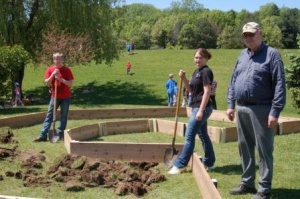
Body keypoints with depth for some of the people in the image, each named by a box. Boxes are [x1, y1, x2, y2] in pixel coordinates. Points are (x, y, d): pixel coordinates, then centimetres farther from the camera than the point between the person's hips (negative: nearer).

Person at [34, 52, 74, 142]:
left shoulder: (67, 70, -2)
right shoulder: (50, 69, 4)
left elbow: (70, 84, -8)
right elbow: (47, 83, -2)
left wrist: (60, 78, -19)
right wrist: (53, 75, -16)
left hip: (65, 97, -1)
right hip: (54, 96, 2)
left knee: (63, 116, 2)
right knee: (49, 115, 0)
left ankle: (60, 135, 8)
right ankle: (43, 135, -1)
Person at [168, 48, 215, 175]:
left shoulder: (206, 71, -13)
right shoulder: (196, 72, 14)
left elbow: (207, 91, -19)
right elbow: (191, 89, 17)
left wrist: (201, 110, -22)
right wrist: (183, 78, 0)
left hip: (202, 108, -10)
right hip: (196, 107, 10)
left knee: (189, 136, -6)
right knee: (203, 136, 15)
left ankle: (180, 165, -1)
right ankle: (209, 163, 24)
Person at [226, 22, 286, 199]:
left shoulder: (272, 54, -7)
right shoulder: (242, 55, 14)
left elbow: (280, 85, -13)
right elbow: (234, 81, 18)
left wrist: (275, 112, -18)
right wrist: (231, 104, 12)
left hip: (261, 110, -7)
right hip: (241, 109, 7)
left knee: (264, 150, 0)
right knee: (245, 148, 14)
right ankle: (247, 183, 26)